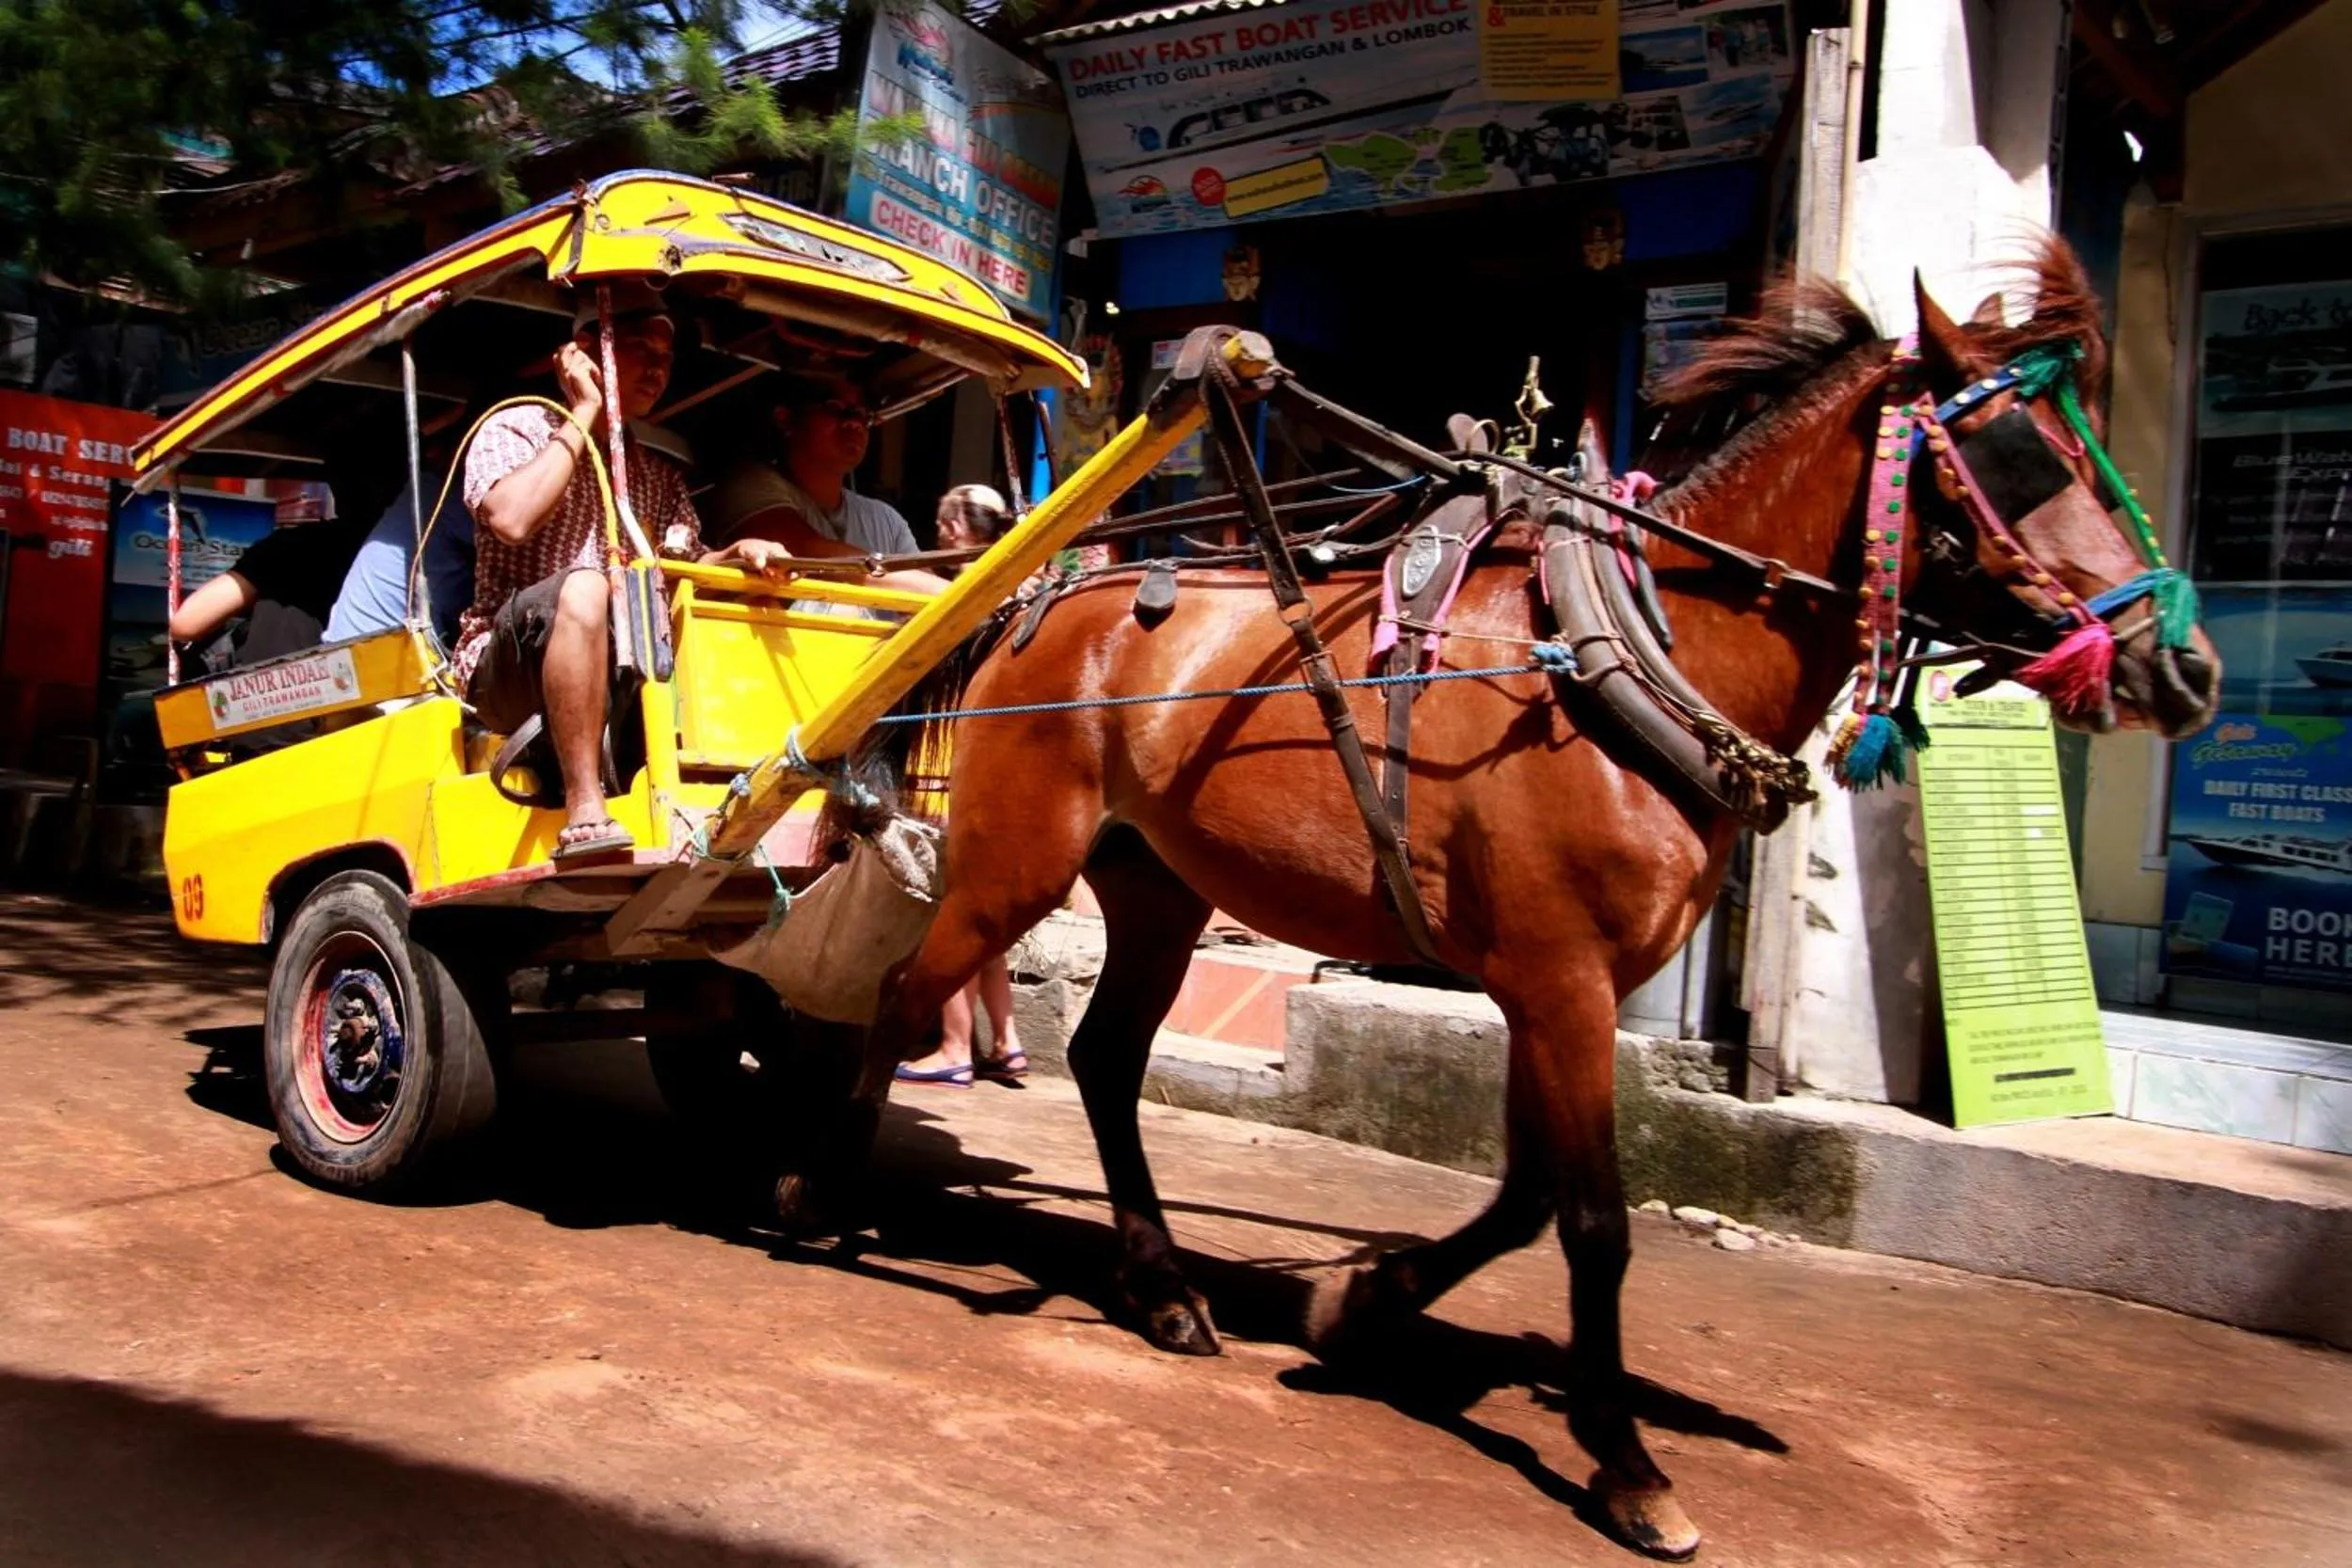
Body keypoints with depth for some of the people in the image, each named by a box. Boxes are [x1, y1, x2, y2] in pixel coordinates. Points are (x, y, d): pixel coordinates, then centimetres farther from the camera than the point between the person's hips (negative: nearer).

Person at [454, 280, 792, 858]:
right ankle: (584, 814, -41)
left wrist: (737, 554, -16)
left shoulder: (659, 476, 20)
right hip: (507, 667, -5)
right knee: (583, 587, -35)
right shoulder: (516, 430, 3)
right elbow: (512, 519, -19)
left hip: (624, 679, 5)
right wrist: (584, 414, -9)